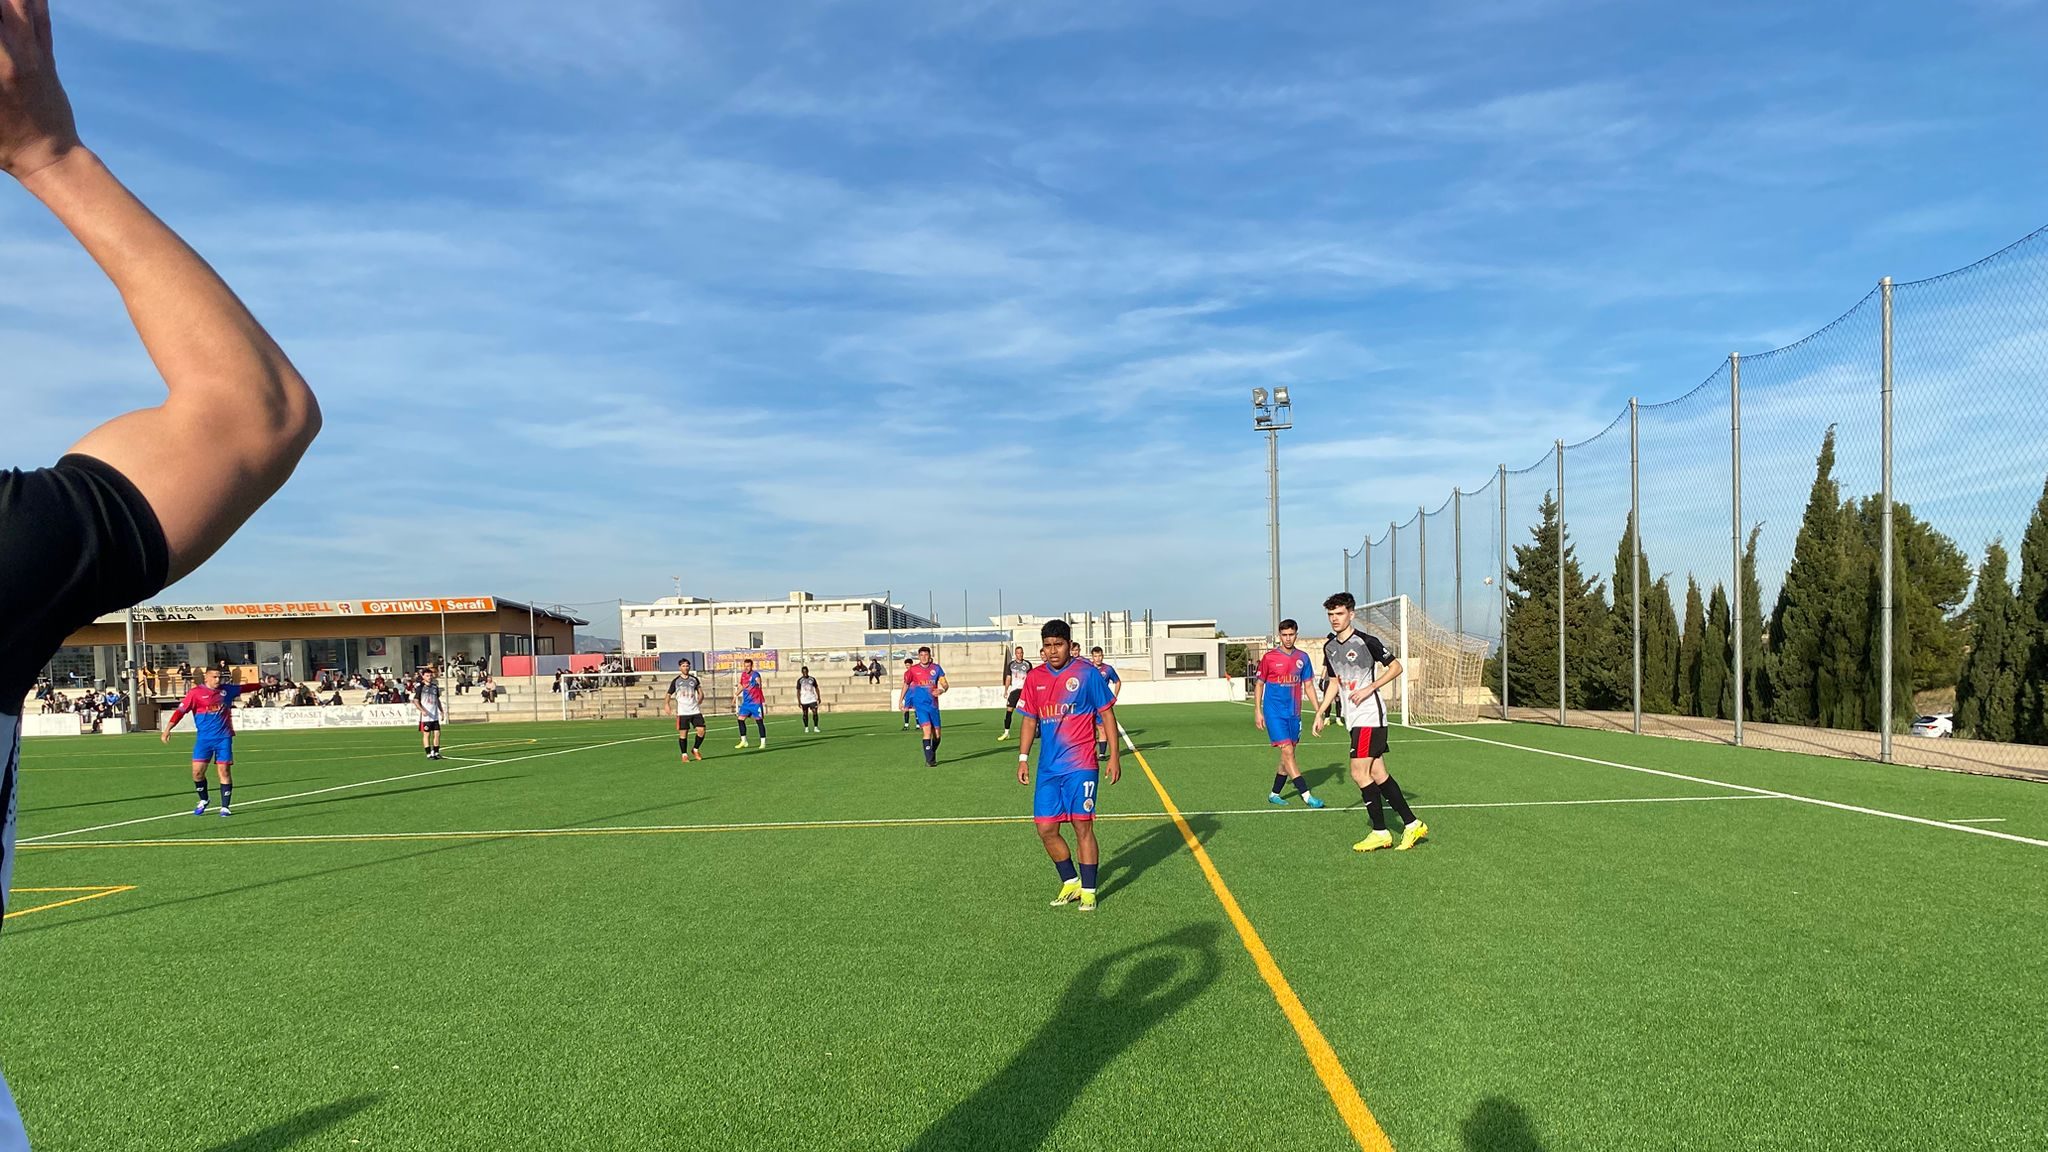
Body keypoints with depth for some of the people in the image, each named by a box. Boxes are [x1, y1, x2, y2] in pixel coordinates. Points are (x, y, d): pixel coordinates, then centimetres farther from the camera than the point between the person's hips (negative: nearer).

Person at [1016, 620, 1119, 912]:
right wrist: (1023, 759, 8)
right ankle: (1070, 882, 23)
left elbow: (1107, 714, -1)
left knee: (1083, 826, -3)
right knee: (1046, 829, 4)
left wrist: (1114, 756, -5)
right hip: (1048, 767, 5)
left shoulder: (1087, 673, -6)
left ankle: (1088, 891, 10)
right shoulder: (1035, 678, 6)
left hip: (1080, 765, -5)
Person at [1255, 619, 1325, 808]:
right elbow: (1260, 684, 3)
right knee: (1287, 751, -13)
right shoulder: (1269, 658, -5)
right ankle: (1306, 795, -13)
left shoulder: (1303, 658, 5)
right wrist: (1257, 711, -2)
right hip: (1274, 712, -5)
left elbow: (1308, 685, 11)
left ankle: (1275, 794, 21)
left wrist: (1318, 710, 5)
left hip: (1294, 713, 5)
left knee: (1288, 754, 8)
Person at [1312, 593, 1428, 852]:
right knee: (1378, 774, 7)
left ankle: (1380, 833, 0)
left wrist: (1369, 688, -14)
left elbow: (1396, 667, -5)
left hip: (1370, 715, -7)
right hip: (1353, 718, 8)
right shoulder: (1329, 647, 12)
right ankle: (1412, 825, 16)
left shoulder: (1366, 641, -10)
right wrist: (1320, 713, 15)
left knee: (1359, 773, -11)